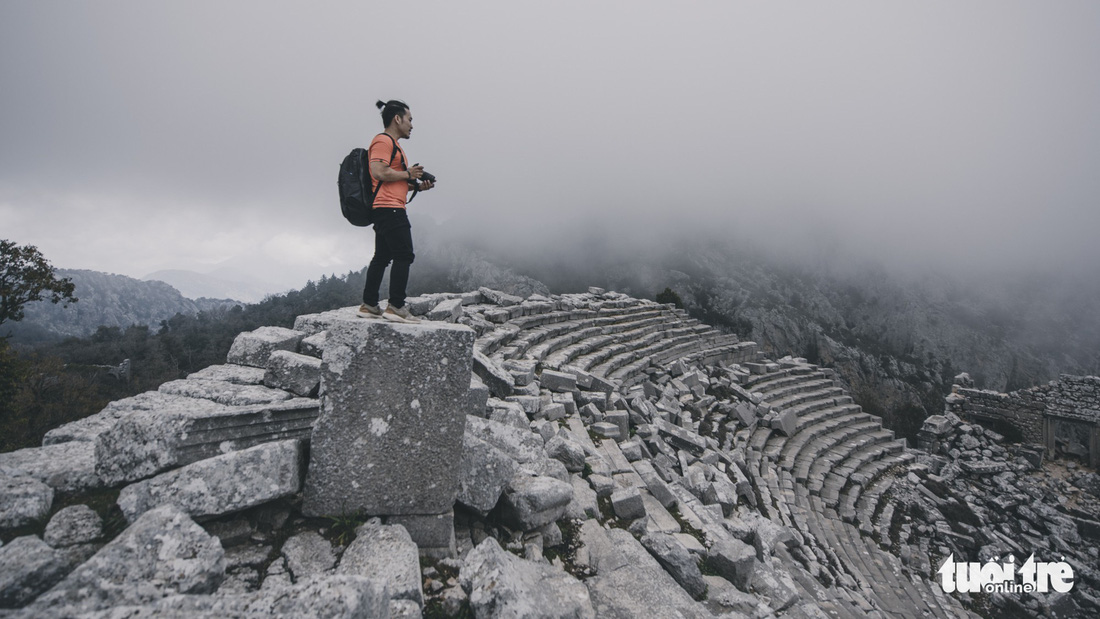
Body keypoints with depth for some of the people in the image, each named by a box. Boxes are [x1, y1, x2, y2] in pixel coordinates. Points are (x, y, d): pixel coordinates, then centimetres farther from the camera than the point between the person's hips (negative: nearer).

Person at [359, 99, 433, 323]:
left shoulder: (393, 144, 26)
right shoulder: (383, 141, -7)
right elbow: (378, 172, -21)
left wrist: (416, 185, 14)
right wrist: (408, 173, -11)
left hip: (385, 210, 11)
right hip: (390, 208, -11)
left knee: (382, 257, 10)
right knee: (404, 256, -12)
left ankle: (369, 305, 14)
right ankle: (396, 306, -12)